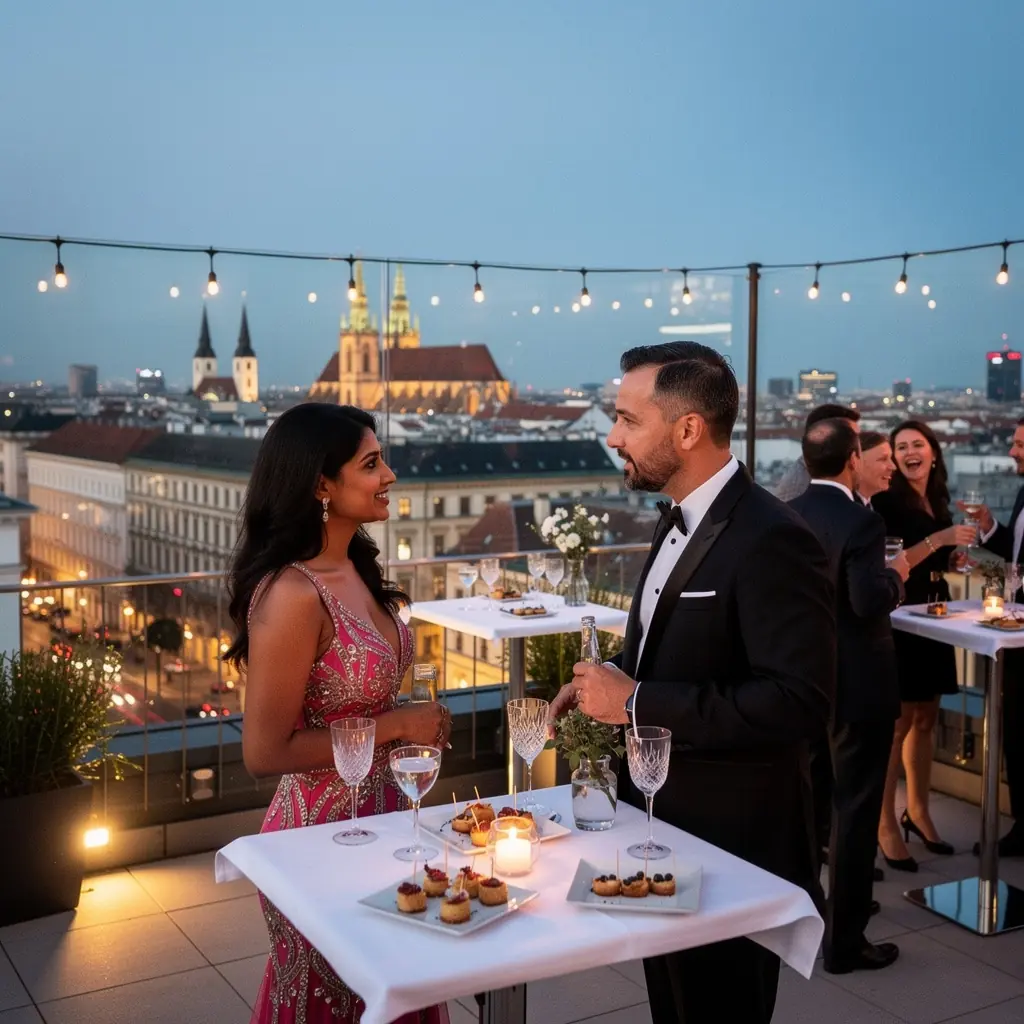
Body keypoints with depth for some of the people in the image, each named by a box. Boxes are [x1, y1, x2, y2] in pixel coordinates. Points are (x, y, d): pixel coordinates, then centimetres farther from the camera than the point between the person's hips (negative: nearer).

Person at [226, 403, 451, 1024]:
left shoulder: (356, 568, 1)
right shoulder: (292, 594, -25)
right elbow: (266, 752, -23)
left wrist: (412, 723, 3)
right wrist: (397, 726, -19)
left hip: (378, 808, 8)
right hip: (323, 828, -8)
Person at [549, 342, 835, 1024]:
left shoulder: (772, 540, -23)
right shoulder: (680, 520, 7)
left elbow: (798, 703, -30)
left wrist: (635, 704, -26)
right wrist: (608, 685, 0)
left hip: (730, 842, -9)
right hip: (664, 821, 9)